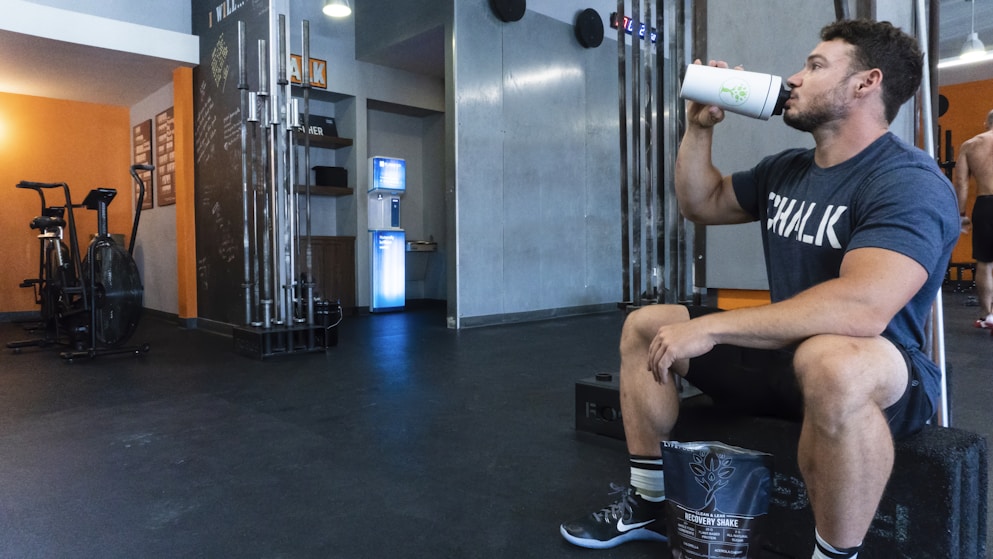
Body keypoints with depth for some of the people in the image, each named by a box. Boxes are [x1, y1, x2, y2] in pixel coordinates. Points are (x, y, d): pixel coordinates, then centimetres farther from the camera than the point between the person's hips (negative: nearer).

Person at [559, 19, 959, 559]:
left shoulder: (908, 181, -19)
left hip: (876, 375, -8)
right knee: (642, 327, 6)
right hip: (781, 353, 8)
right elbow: (700, 204, 19)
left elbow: (863, 307, -35)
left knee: (830, 363, -43)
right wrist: (699, 127, 5)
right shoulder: (784, 169, 7)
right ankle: (646, 504, 12)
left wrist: (709, 327, -33)